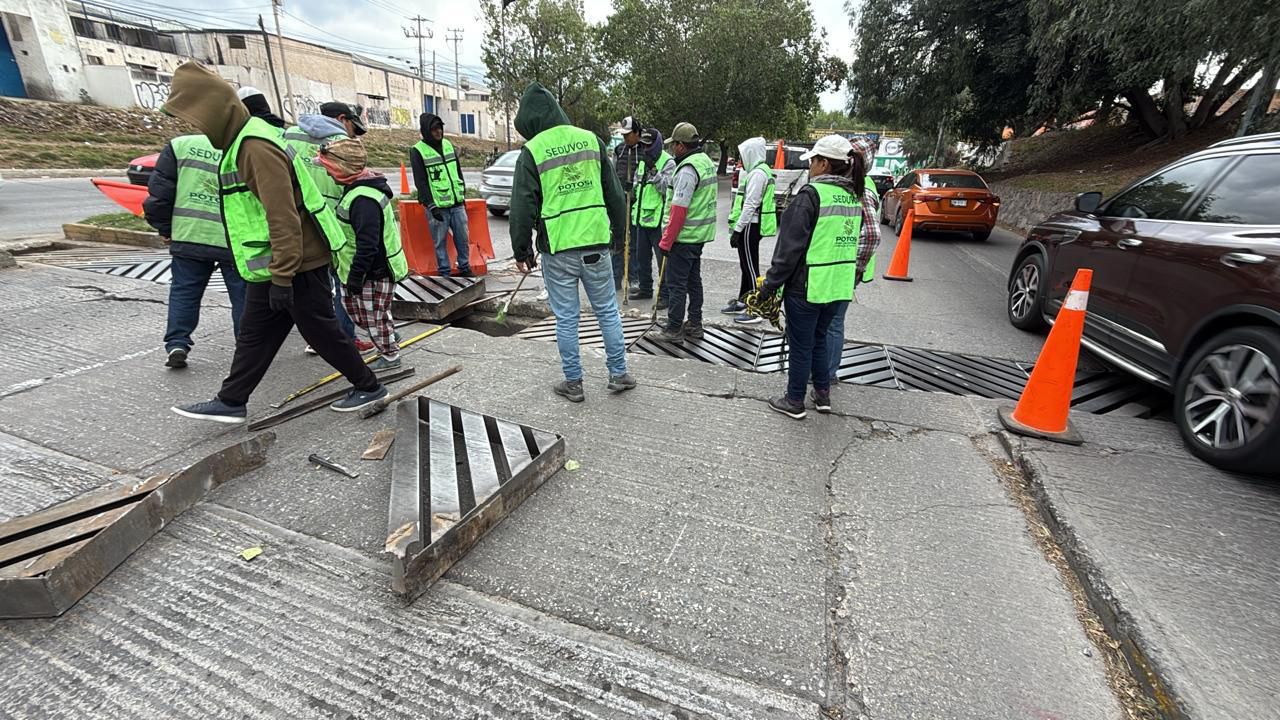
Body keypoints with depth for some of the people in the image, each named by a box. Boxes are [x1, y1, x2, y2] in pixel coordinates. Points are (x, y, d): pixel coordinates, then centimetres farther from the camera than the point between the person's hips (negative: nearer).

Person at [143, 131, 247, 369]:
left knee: (183, 291, 14)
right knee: (242, 296, 7)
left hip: (188, 236, 2)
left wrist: (164, 228, 14)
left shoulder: (180, 145, 4)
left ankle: (176, 344, 11)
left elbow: (160, 191, 3)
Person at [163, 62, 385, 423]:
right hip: (272, 266, 10)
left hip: (298, 264, -10)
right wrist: (275, 273, 23)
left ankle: (369, 387, 17)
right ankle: (231, 402, 28)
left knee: (321, 332, 2)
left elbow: (284, 219, -25)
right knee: (254, 335, 16)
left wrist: (282, 278, -24)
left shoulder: (257, 147, -20)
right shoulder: (242, 141, 13)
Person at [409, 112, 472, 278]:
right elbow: (421, 182, -9)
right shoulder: (418, 151, -6)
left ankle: (465, 268, 22)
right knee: (440, 242, 3)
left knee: (463, 239, 8)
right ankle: (444, 273, 13)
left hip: (457, 204, 5)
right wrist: (431, 206, -15)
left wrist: (463, 195, 16)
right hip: (437, 207, -5)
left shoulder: (448, 145, 11)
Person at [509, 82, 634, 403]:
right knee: (608, 310, 14)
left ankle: (573, 383, 17)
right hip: (596, 242, 3)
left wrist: (521, 250, 6)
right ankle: (619, 374, 22)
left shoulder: (532, 151, -3)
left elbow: (523, 206, -4)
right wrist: (618, 230, 22)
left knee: (566, 318, 7)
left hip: (558, 248, -3)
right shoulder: (591, 139, 8)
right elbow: (614, 192, 12)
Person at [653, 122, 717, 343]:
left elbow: (678, 210, -22)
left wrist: (666, 241, -17)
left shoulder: (687, 169, -18)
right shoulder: (707, 161, 13)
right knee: (693, 279, 16)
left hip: (684, 236, -10)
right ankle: (695, 325, 24)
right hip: (701, 233, 10)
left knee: (676, 283, -2)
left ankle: (674, 329, 5)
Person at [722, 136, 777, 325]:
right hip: (751, 226, 11)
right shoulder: (760, 171, 18)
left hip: (750, 226, -11)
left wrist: (737, 230, -20)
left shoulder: (758, 173, -15)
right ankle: (742, 302, 29)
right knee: (746, 266, 17)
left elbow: (750, 205, -21)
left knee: (751, 267, -6)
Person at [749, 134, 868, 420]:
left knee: (801, 345, 6)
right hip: (840, 287, 7)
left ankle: (794, 402, 19)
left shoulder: (811, 195, -15)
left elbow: (789, 249, -18)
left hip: (807, 287, -7)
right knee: (819, 338, 22)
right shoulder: (854, 197, 9)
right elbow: (852, 244, 16)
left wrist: (768, 288, -13)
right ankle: (823, 395, 32)